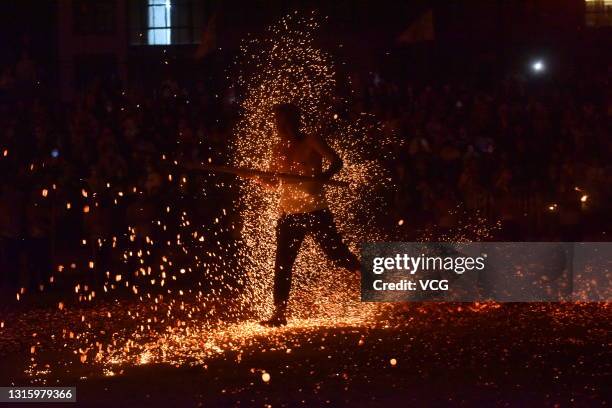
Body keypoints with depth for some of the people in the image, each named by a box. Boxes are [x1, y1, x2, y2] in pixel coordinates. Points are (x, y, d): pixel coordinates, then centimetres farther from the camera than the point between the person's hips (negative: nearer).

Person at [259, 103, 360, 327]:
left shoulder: (312, 142, -6)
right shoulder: (280, 149, 9)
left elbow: (336, 162, -9)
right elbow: (275, 182, 12)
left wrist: (324, 177, -29)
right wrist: (261, 178, -10)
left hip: (316, 212, -5)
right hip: (289, 214, 5)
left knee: (337, 254, 0)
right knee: (282, 265, -2)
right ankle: (279, 313, 0)